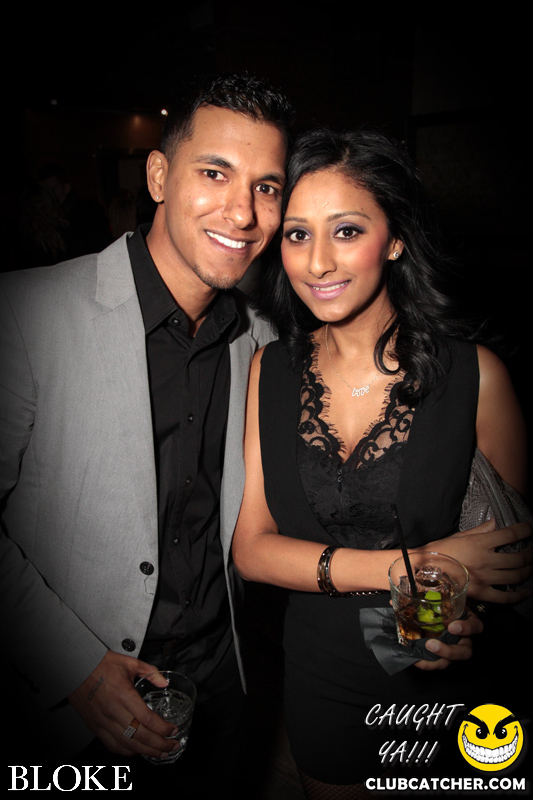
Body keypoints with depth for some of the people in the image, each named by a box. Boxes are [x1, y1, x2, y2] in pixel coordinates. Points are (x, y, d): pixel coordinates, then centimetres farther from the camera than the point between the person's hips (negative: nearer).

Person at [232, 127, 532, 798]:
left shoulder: (476, 374, -16)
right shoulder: (269, 371, -9)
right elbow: (251, 548, -11)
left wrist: (470, 625, -26)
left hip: (440, 678, -1)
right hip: (319, 673, 2)